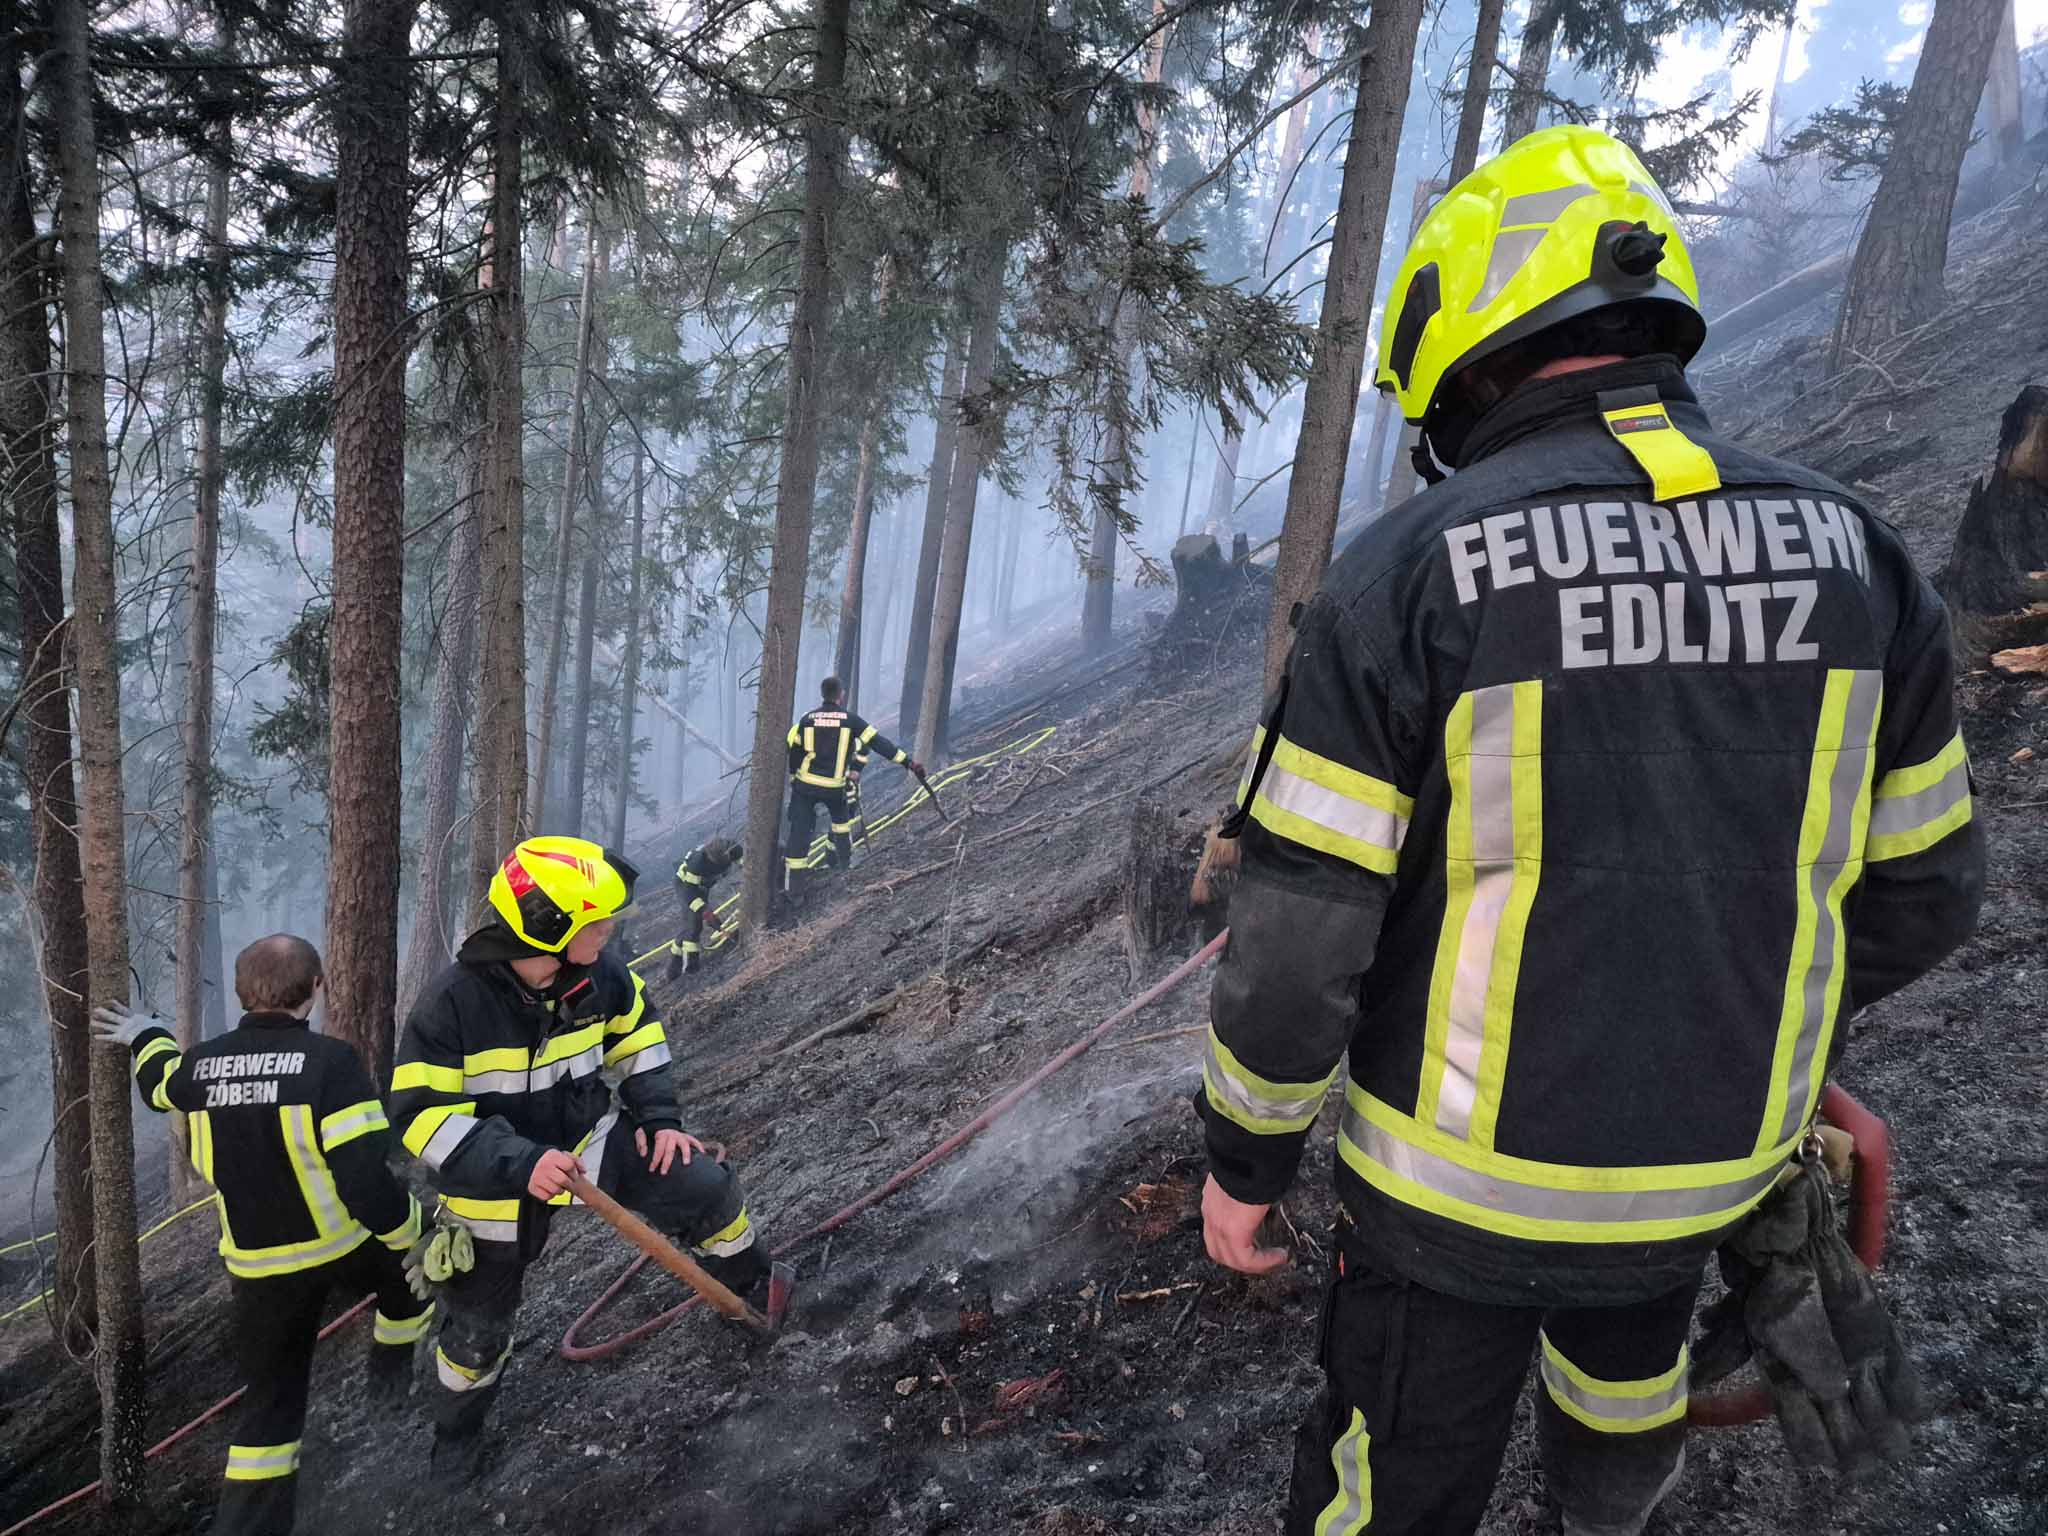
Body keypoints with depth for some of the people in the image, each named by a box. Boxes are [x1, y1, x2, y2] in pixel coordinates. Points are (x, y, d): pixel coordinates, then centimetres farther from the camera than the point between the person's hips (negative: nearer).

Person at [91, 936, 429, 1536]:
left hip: (257, 1270, 4)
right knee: (411, 1263, 29)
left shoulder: (202, 1063, -5)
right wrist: (406, 1233, -8)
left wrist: (148, 1036, 44)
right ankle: (392, 1363, 44)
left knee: (270, 1401, 18)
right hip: (344, 1250, -4)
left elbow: (162, 1083, 23)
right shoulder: (328, 1060, -22)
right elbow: (366, 1177, -26)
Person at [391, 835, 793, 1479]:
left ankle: (751, 1281, 24)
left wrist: (657, 1118, -3)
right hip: (497, 1181, -3)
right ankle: (458, 1434, 44)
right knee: (478, 1327, 13)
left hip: (589, 1140, 3)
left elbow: (636, 1035, 5)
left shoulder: (600, 974, -16)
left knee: (706, 1190, -8)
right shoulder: (451, 1003, -30)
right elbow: (422, 1115, -29)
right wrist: (520, 1164, -40)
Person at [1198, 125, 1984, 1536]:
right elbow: (1921, 890, 3)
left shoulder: (1404, 575, -20)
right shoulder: (1853, 554, -5)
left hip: (1462, 1177, -4)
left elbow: (1300, 931, -19)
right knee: (1627, 1360, 34)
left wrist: (1246, 1158, -3)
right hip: (1709, 1161, 5)